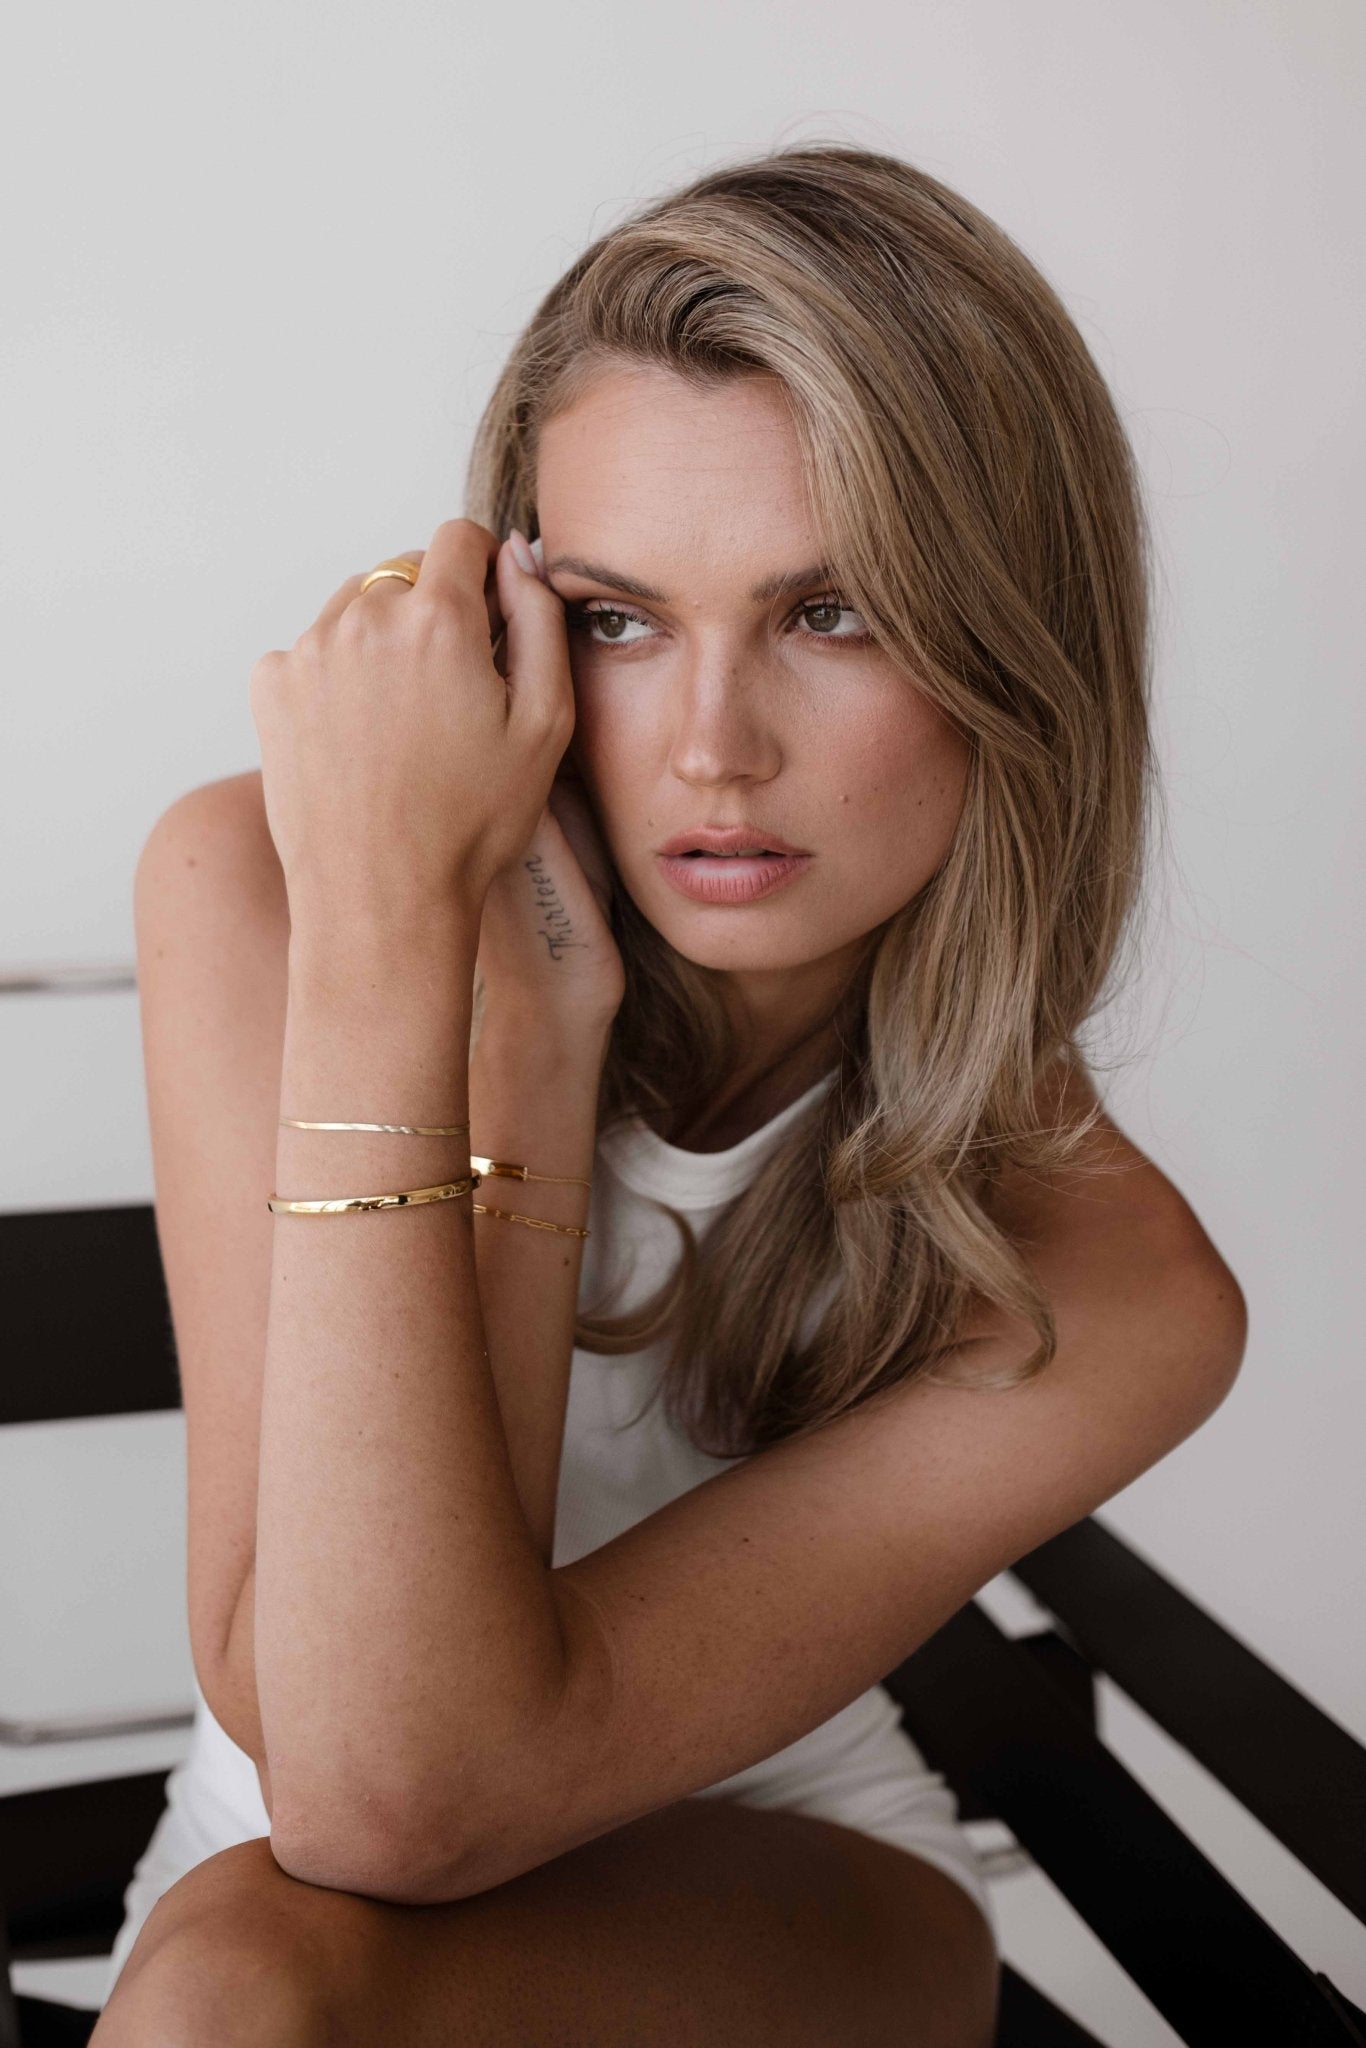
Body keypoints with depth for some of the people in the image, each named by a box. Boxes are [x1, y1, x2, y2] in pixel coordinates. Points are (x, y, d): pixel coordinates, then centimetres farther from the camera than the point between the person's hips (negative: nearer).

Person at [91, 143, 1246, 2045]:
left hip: (778, 1882, -1)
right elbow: (306, 1739, -27)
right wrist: (536, 1034, -35)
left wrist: (396, 947, -38)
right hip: (251, 1874, 2)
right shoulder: (250, 885, -20)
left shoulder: (1104, 1298, -23)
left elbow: (404, 1799, -32)